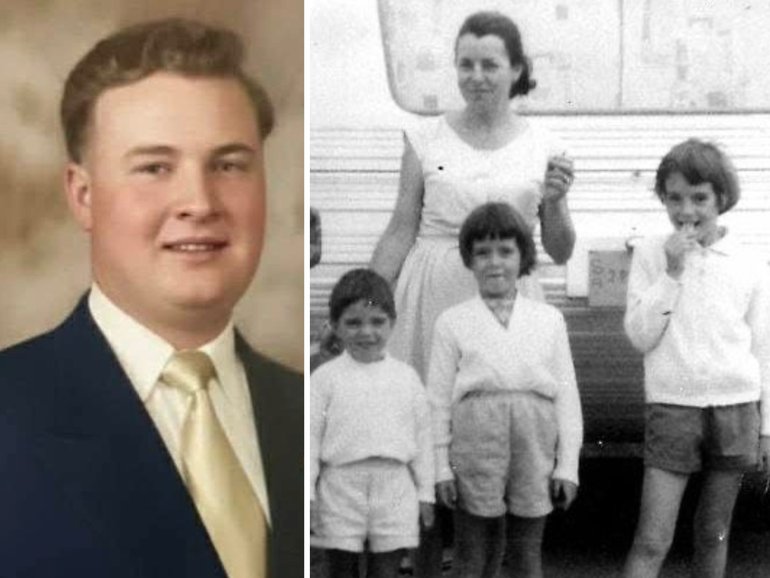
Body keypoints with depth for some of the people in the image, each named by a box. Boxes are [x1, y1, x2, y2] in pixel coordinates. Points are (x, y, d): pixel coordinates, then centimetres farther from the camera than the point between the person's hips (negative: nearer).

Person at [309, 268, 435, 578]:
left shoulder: (406, 376, 6)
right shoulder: (324, 378, 0)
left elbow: (422, 436, 10)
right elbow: (310, 437, 0)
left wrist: (425, 492, 9)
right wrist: (306, 494, -4)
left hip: (394, 486, 1)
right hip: (342, 486, -1)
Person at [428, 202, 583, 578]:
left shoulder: (550, 319, 12)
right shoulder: (452, 322, 8)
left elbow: (567, 394, 10)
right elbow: (438, 398, 7)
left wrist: (568, 465, 5)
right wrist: (440, 467, 1)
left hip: (536, 446, 1)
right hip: (475, 444, -1)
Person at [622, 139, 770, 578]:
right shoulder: (651, 254, 0)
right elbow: (640, 335, -6)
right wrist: (672, 271, -13)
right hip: (672, 407, -2)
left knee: (714, 535, 11)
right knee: (652, 542, -7)